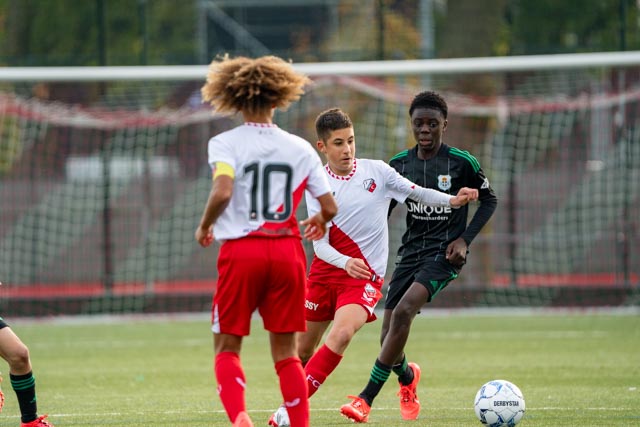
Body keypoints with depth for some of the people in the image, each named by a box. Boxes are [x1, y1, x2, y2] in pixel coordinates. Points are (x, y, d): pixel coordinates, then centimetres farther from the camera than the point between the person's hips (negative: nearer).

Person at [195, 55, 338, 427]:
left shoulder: (225, 143, -2)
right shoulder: (300, 148, 6)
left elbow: (222, 192, -19)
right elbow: (330, 207, 6)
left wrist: (205, 227, -1)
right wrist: (319, 222, 29)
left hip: (241, 251, -2)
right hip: (287, 251, 2)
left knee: (227, 347, 8)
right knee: (285, 351, 11)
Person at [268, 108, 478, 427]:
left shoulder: (376, 171, -1)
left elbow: (417, 193, 6)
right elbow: (319, 244, -11)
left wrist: (452, 200, -13)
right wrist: (346, 262, -30)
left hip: (366, 275, -2)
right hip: (325, 272, 2)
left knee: (342, 333, -28)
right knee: (304, 349, 8)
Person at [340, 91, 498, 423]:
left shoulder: (461, 163, -6)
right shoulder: (399, 164, 5)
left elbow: (489, 200, 5)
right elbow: (381, 211, 15)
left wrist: (464, 239, -8)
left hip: (444, 254, -5)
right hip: (410, 252, 5)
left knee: (403, 311, -27)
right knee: (388, 338, -1)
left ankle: (366, 398, -26)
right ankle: (407, 378, 37)